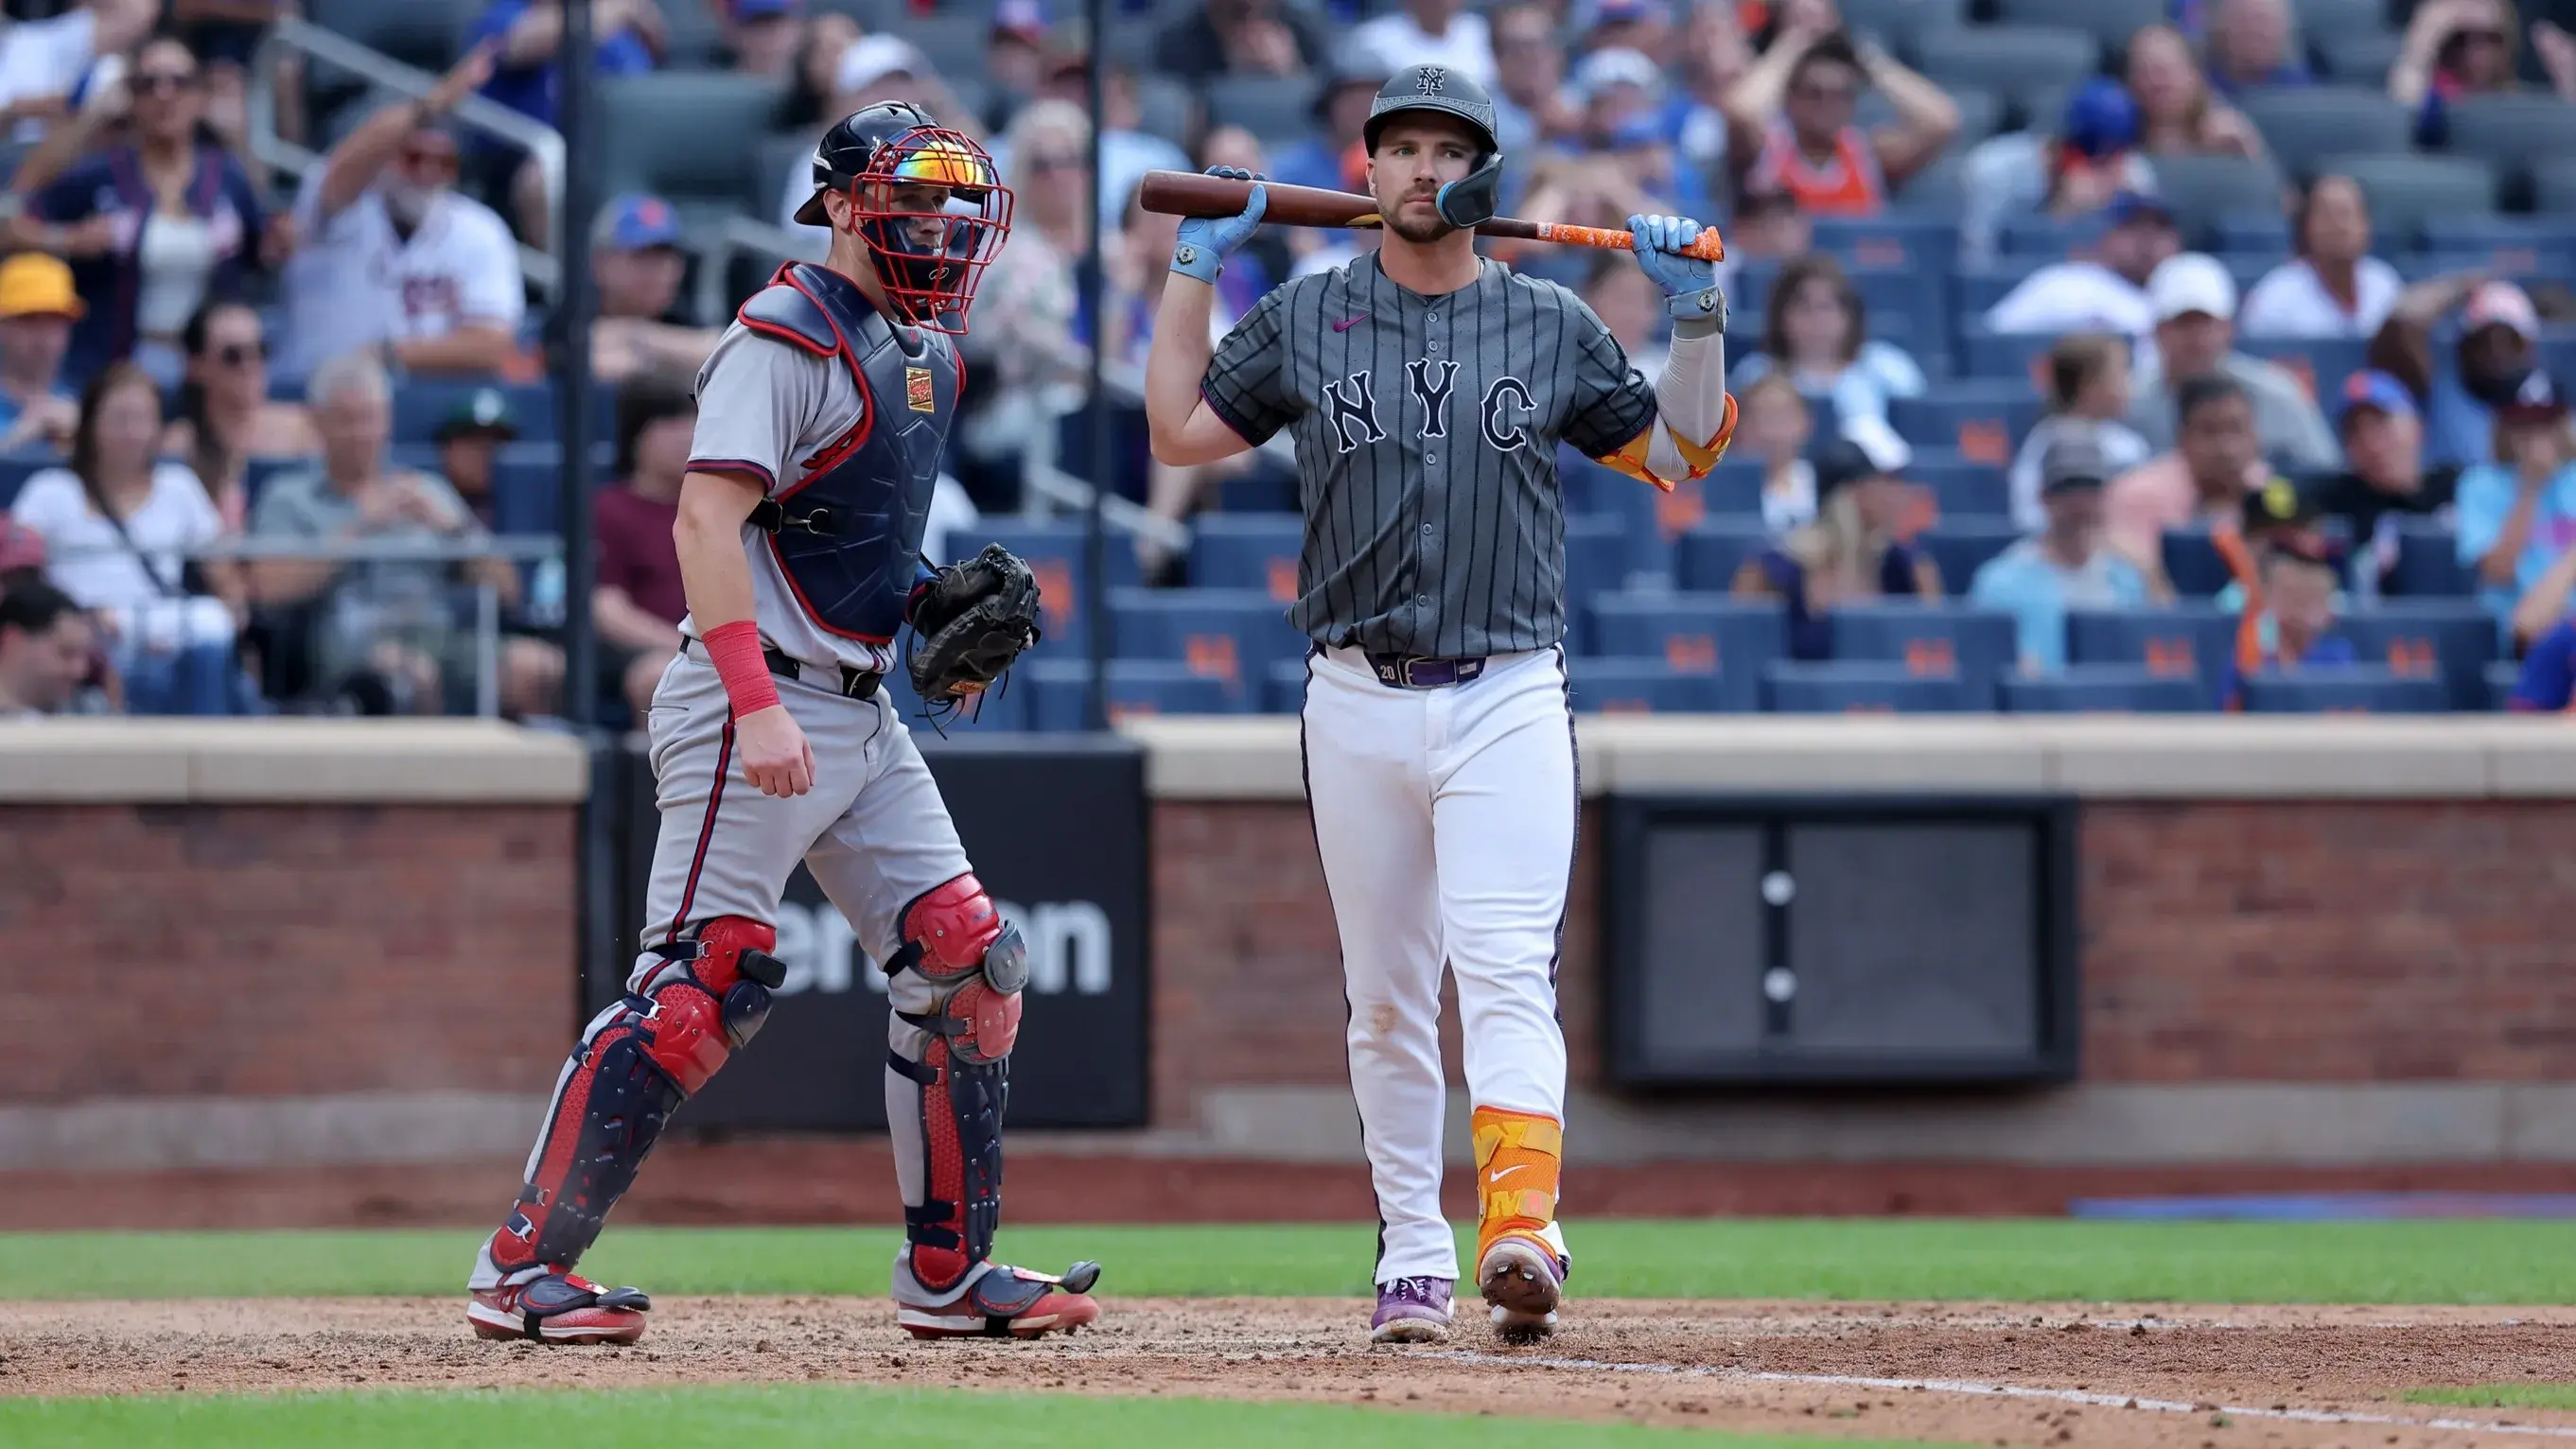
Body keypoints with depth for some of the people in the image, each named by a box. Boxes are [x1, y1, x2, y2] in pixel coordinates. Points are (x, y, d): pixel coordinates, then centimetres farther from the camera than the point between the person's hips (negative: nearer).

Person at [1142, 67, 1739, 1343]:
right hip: (1357, 701, 2)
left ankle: (1520, 1232, -30)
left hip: (1507, 699, -2)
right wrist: (1194, 270, 8)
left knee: (1506, 969, -18)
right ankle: (1413, 1261, 14)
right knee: (1386, 996, 6)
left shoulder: (1553, 325, 8)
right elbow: (1180, 433, 11)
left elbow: (1679, 451, 12)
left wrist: (1697, 316, -1)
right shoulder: (1303, 319, 9)